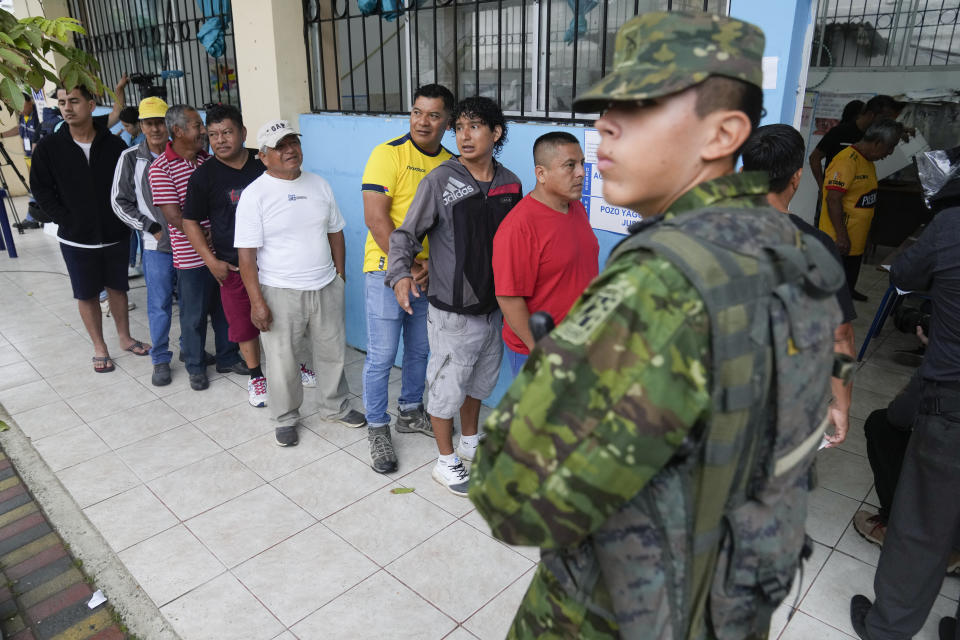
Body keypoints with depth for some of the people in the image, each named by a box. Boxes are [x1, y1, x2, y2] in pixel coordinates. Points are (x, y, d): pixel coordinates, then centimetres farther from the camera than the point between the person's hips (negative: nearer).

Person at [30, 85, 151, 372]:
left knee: (117, 287, 15)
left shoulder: (114, 144, -3)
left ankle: (124, 337, 32)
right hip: (77, 239, 0)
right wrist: (68, 221, -9)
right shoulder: (48, 148, -4)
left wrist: (123, 217, -7)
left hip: (115, 235, 1)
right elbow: (42, 191, -1)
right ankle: (99, 348, 23)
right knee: (87, 294, 9)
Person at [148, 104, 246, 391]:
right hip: (191, 256, -5)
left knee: (225, 307, 16)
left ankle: (228, 357, 33)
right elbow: (175, 217, -16)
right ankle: (195, 366, 26)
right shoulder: (161, 168, -11)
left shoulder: (207, 160, 6)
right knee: (194, 314, 9)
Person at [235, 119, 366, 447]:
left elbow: (335, 232, 14)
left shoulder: (319, 185, 6)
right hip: (280, 294, -4)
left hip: (325, 289, 5)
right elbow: (246, 253, -12)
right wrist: (257, 301, -16)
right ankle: (286, 419, 28)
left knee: (333, 353, 16)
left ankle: (336, 407, 37)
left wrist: (339, 276, 11)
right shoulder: (254, 195, -10)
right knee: (283, 362, 7)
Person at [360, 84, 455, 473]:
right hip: (387, 270, -5)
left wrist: (433, 263, -10)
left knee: (420, 350, 18)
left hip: (430, 274, 6)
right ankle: (377, 429, 19)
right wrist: (406, 266, -18)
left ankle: (410, 412, 38)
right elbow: (376, 217, -17)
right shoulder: (388, 154, -10)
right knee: (381, 356, 2)